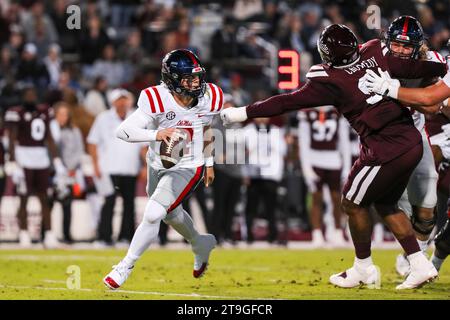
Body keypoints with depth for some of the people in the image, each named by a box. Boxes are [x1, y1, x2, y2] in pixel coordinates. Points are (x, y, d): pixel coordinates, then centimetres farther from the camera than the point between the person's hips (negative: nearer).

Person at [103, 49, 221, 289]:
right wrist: (156, 135, -48)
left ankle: (125, 267, 0)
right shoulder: (157, 101, -27)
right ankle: (201, 245, 57)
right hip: (158, 165, 2)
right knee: (171, 214, 25)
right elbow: (123, 131, -32)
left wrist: (209, 163, 15)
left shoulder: (209, 98, -17)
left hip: (187, 168, -2)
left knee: (152, 215, -17)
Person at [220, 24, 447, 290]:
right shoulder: (376, 53, 2)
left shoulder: (331, 80, -11)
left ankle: (364, 269, 26)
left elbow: (288, 102, -8)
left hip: (387, 152, -7)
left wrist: (244, 113, -2)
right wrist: (444, 68, 25)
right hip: (413, 142, 7)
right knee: (386, 205, 23)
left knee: (354, 204, 14)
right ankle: (420, 265, 20)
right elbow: (418, 68, 7)